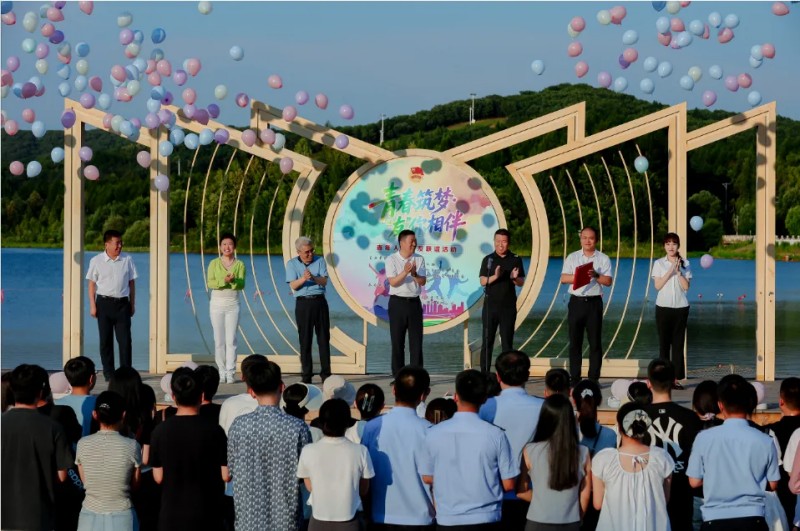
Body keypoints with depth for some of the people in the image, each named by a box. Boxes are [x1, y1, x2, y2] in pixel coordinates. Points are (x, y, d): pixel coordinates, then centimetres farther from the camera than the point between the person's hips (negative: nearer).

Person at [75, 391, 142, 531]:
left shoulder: (83, 444, -6)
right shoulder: (132, 446, -11)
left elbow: (85, 481, 6)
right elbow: (135, 484, 0)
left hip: (90, 518, 2)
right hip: (122, 519, -2)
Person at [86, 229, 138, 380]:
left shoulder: (127, 259, 5)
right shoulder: (96, 261, 1)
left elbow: (131, 282, 11)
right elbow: (92, 284, 3)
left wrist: (132, 304, 10)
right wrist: (92, 305, -3)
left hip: (122, 303, 1)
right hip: (104, 303, -1)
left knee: (125, 339, -3)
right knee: (106, 339, 4)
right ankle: (108, 373, 10)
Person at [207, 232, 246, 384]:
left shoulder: (239, 265, 5)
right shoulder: (214, 263, 5)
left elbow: (242, 285, -7)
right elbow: (209, 283, -7)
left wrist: (234, 280, -28)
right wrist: (223, 281, -24)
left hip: (233, 305, 0)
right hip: (217, 304, 0)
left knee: (231, 340, -4)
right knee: (219, 340, 1)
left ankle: (230, 373, -4)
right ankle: (222, 372, 6)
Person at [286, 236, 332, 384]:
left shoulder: (320, 261, 6)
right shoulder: (292, 264, 4)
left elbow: (325, 281, -5)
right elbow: (293, 285, -6)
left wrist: (313, 277, -25)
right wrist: (303, 279, -26)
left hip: (319, 301, 1)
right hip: (303, 303, -1)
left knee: (324, 338, 2)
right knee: (305, 340, 0)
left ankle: (326, 374, 6)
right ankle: (306, 376, 4)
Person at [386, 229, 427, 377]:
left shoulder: (419, 260, 6)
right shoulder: (392, 259, -3)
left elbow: (423, 282, -1)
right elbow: (393, 282, -12)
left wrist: (414, 274, -21)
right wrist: (405, 272, -27)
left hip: (414, 302, 3)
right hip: (398, 302, -3)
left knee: (416, 341, 2)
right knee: (397, 341, 2)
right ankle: (397, 376, 9)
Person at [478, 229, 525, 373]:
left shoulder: (515, 260, 3)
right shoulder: (488, 259, 3)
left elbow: (521, 282, 3)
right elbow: (483, 281, -4)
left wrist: (515, 278, -20)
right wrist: (495, 277, -22)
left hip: (508, 305, 0)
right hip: (491, 304, 0)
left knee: (507, 340, 3)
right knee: (487, 340, 2)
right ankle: (484, 373, 6)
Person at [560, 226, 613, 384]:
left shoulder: (603, 259, 5)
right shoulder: (572, 257, 8)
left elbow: (608, 281, -3)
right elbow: (564, 278, -1)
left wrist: (596, 275, -20)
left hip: (594, 302, -1)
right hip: (576, 302, 1)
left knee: (595, 342, 1)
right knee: (575, 341, 3)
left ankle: (593, 379, 7)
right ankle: (575, 379, 8)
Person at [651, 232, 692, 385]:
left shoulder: (685, 264, 7)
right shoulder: (659, 264, 5)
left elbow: (686, 286, -1)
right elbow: (657, 285, -5)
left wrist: (678, 271, -12)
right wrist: (670, 271, -12)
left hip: (681, 307, 1)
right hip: (663, 307, -1)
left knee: (678, 343, -1)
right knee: (664, 343, -2)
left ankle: (676, 378, 1)